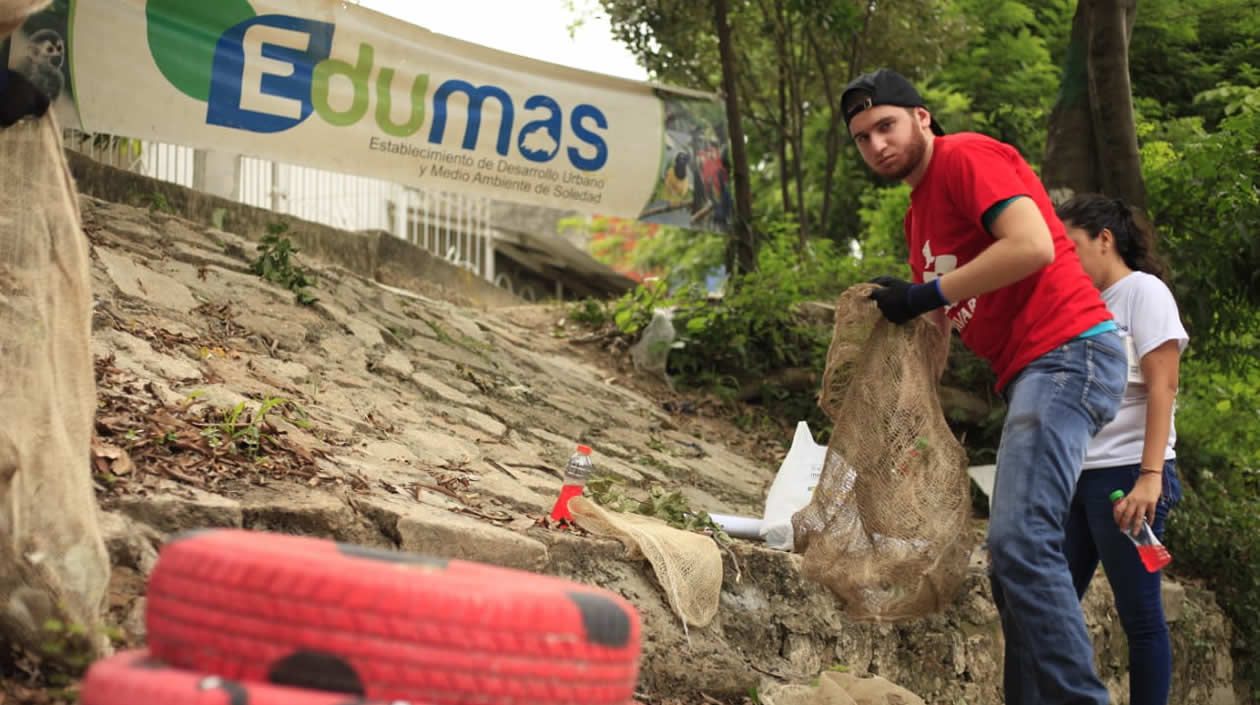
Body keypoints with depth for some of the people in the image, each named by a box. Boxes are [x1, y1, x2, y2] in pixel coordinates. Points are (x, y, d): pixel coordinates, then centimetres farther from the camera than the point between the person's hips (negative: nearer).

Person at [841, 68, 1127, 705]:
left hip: (1066, 351, -11)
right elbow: (947, 319, 25)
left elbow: (1033, 245, -20)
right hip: (1030, 372, 11)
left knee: (1019, 544, -21)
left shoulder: (966, 156, -5)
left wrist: (928, 293, -13)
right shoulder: (918, 213, 23)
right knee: (1012, 554, 9)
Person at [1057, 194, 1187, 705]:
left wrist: (1150, 475, -19)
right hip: (1075, 475, 7)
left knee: (1139, 614, -1)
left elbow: (1162, 386, -10)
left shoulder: (1143, 290, -1)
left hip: (1125, 473, -7)